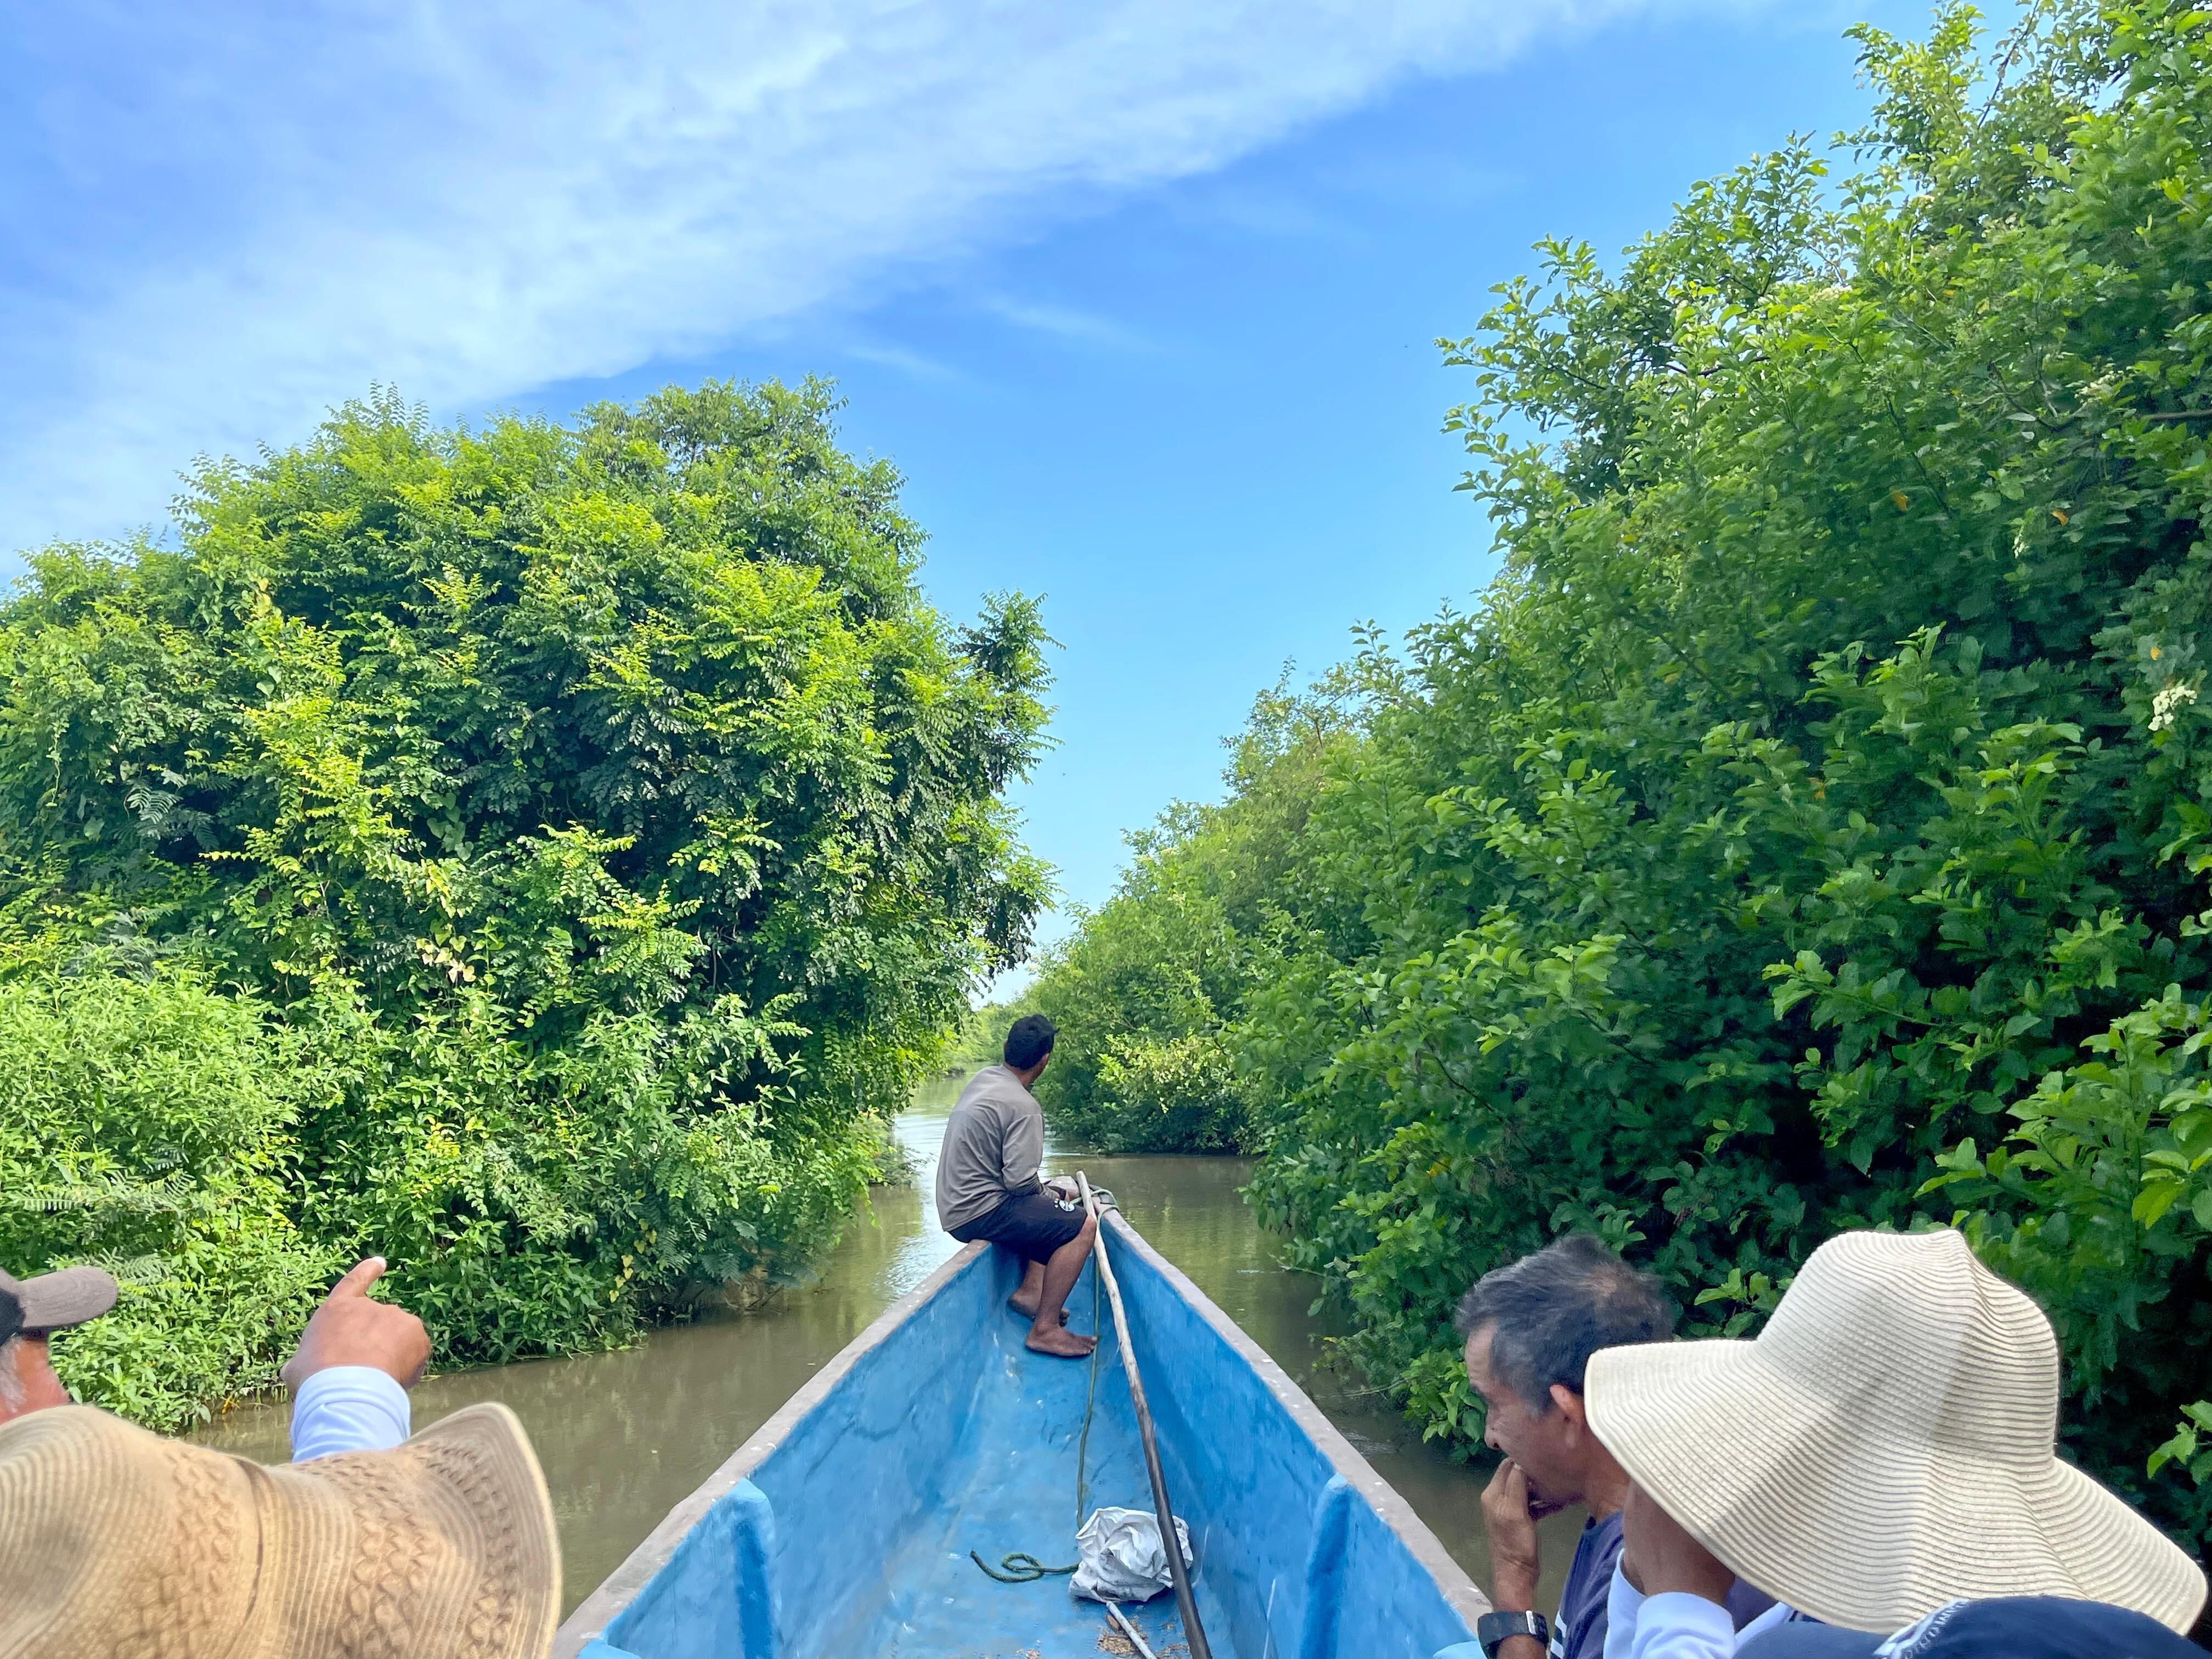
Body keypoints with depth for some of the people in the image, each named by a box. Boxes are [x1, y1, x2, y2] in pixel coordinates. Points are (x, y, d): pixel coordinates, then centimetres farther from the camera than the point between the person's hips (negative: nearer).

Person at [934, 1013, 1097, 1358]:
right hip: (979, 1212, -10)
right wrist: (1054, 1195, -2)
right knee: (1082, 1226, -16)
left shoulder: (983, 1077, 8)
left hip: (956, 1206, 10)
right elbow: (1021, 1182, -22)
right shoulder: (1024, 1107, -19)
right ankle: (1045, 1329, -15)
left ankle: (1030, 1291, 11)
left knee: (1051, 1206, 22)